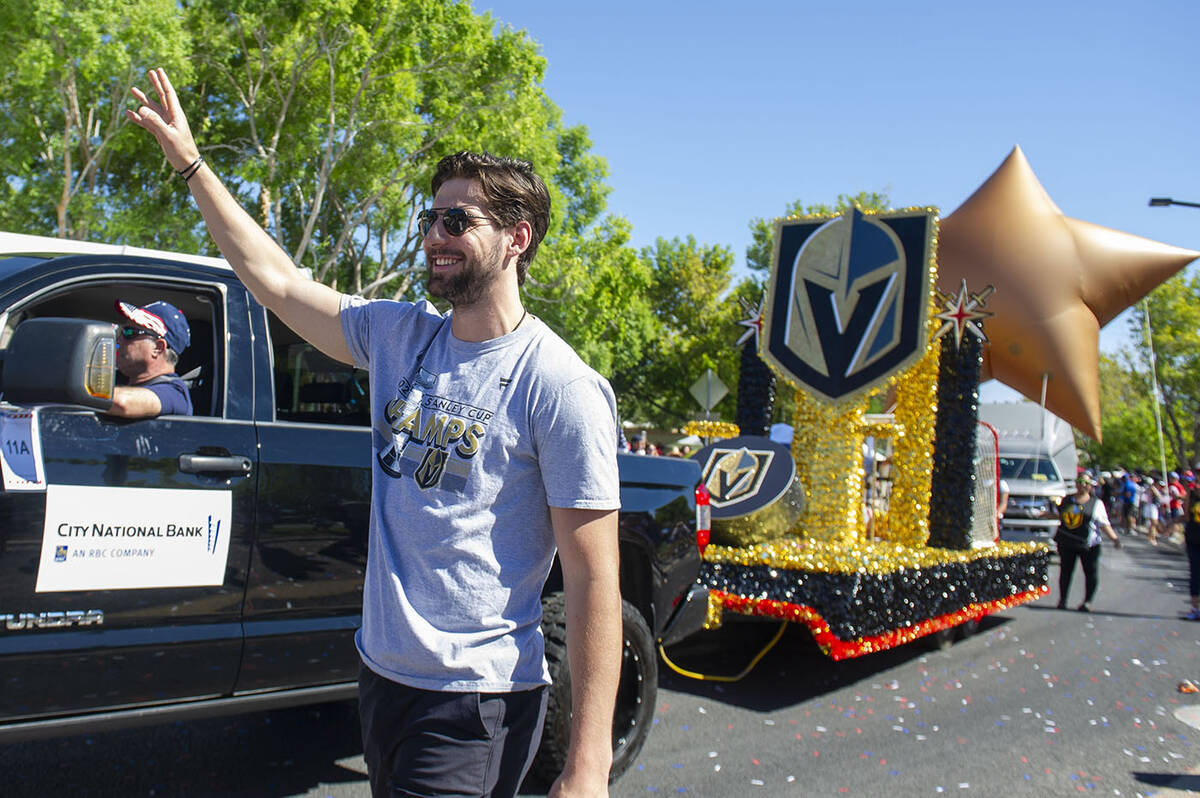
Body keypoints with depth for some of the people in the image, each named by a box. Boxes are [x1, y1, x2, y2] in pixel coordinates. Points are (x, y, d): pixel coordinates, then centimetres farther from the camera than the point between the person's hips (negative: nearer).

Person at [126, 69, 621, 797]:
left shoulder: (562, 387, -16)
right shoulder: (399, 335, 4)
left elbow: (594, 581, -18)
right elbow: (274, 278, 14)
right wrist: (190, 162, 13)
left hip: (478, 702, -7)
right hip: (382, 673, 7)